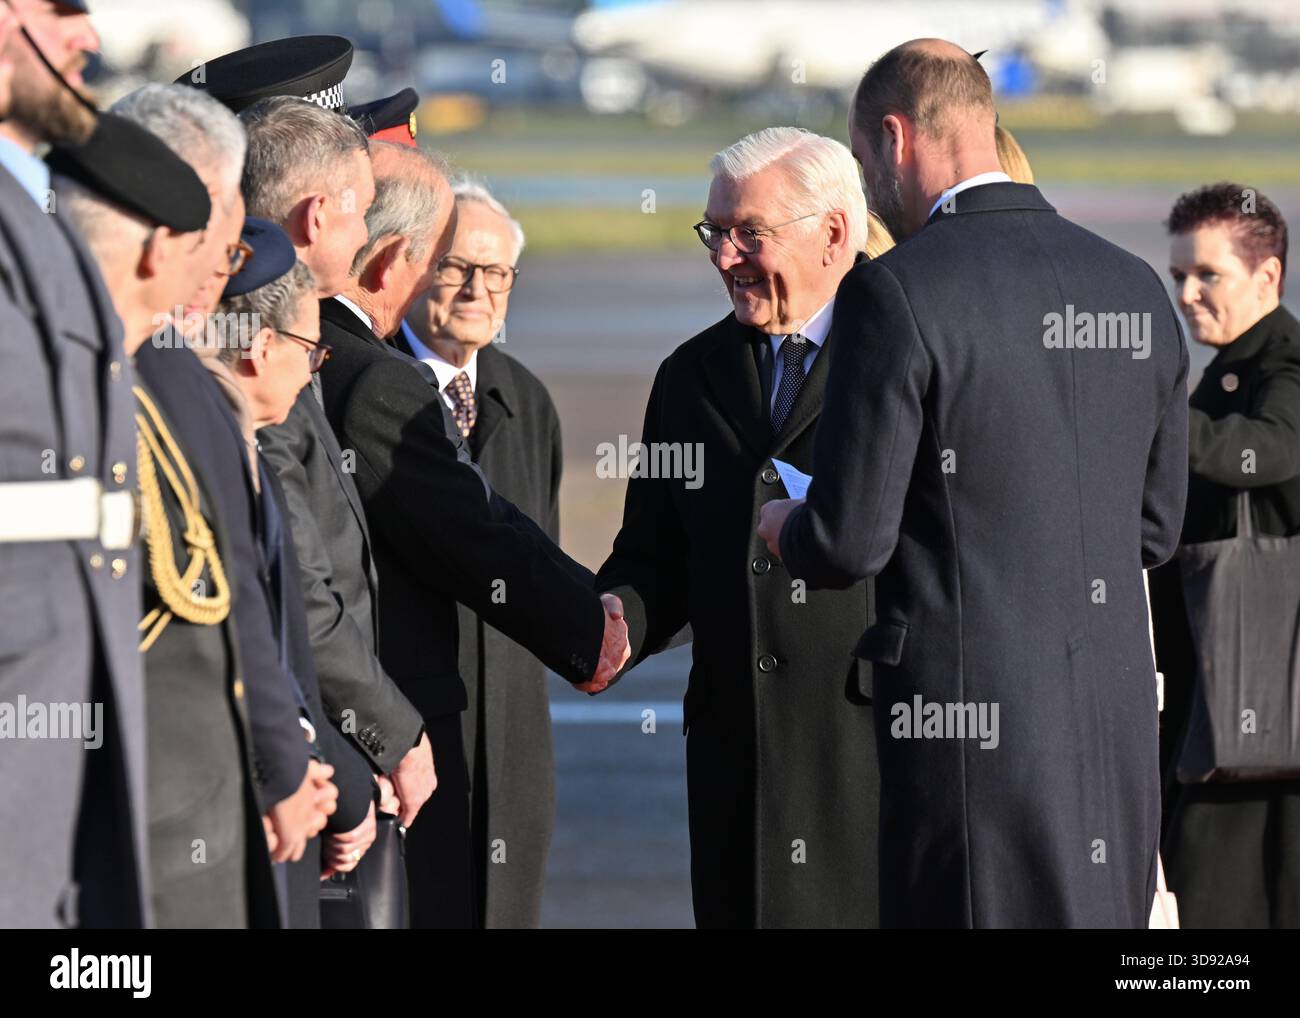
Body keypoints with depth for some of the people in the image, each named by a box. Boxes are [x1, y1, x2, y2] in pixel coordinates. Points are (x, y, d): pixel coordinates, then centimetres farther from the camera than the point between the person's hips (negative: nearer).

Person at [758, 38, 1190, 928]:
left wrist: (786, 529, 10)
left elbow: (852, 540, -12)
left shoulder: (896, 294, -11)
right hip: (1116, 722, 6)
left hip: (972, 721, -6)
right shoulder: (1136, 289, 8)